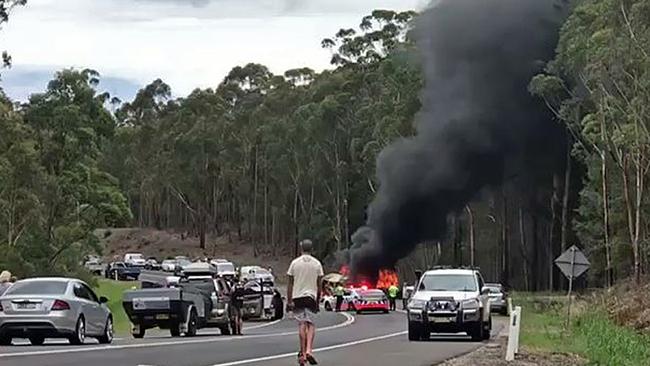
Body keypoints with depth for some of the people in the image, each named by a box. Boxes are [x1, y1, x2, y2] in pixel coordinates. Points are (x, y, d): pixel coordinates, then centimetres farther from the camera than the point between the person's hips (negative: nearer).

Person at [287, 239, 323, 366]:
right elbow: (319, 285, 5)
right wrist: (318, 301, 14)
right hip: (311, 296, 0)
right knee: (311, 324, 3)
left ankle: (303, 353, 0)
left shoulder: (295, 263, 1)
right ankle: (309, 350, -14)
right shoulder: (317, 264, 3)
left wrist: (289, 301, 2)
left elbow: (290, 284, 0)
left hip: (297, 297, 0)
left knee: (302, 324, 2)